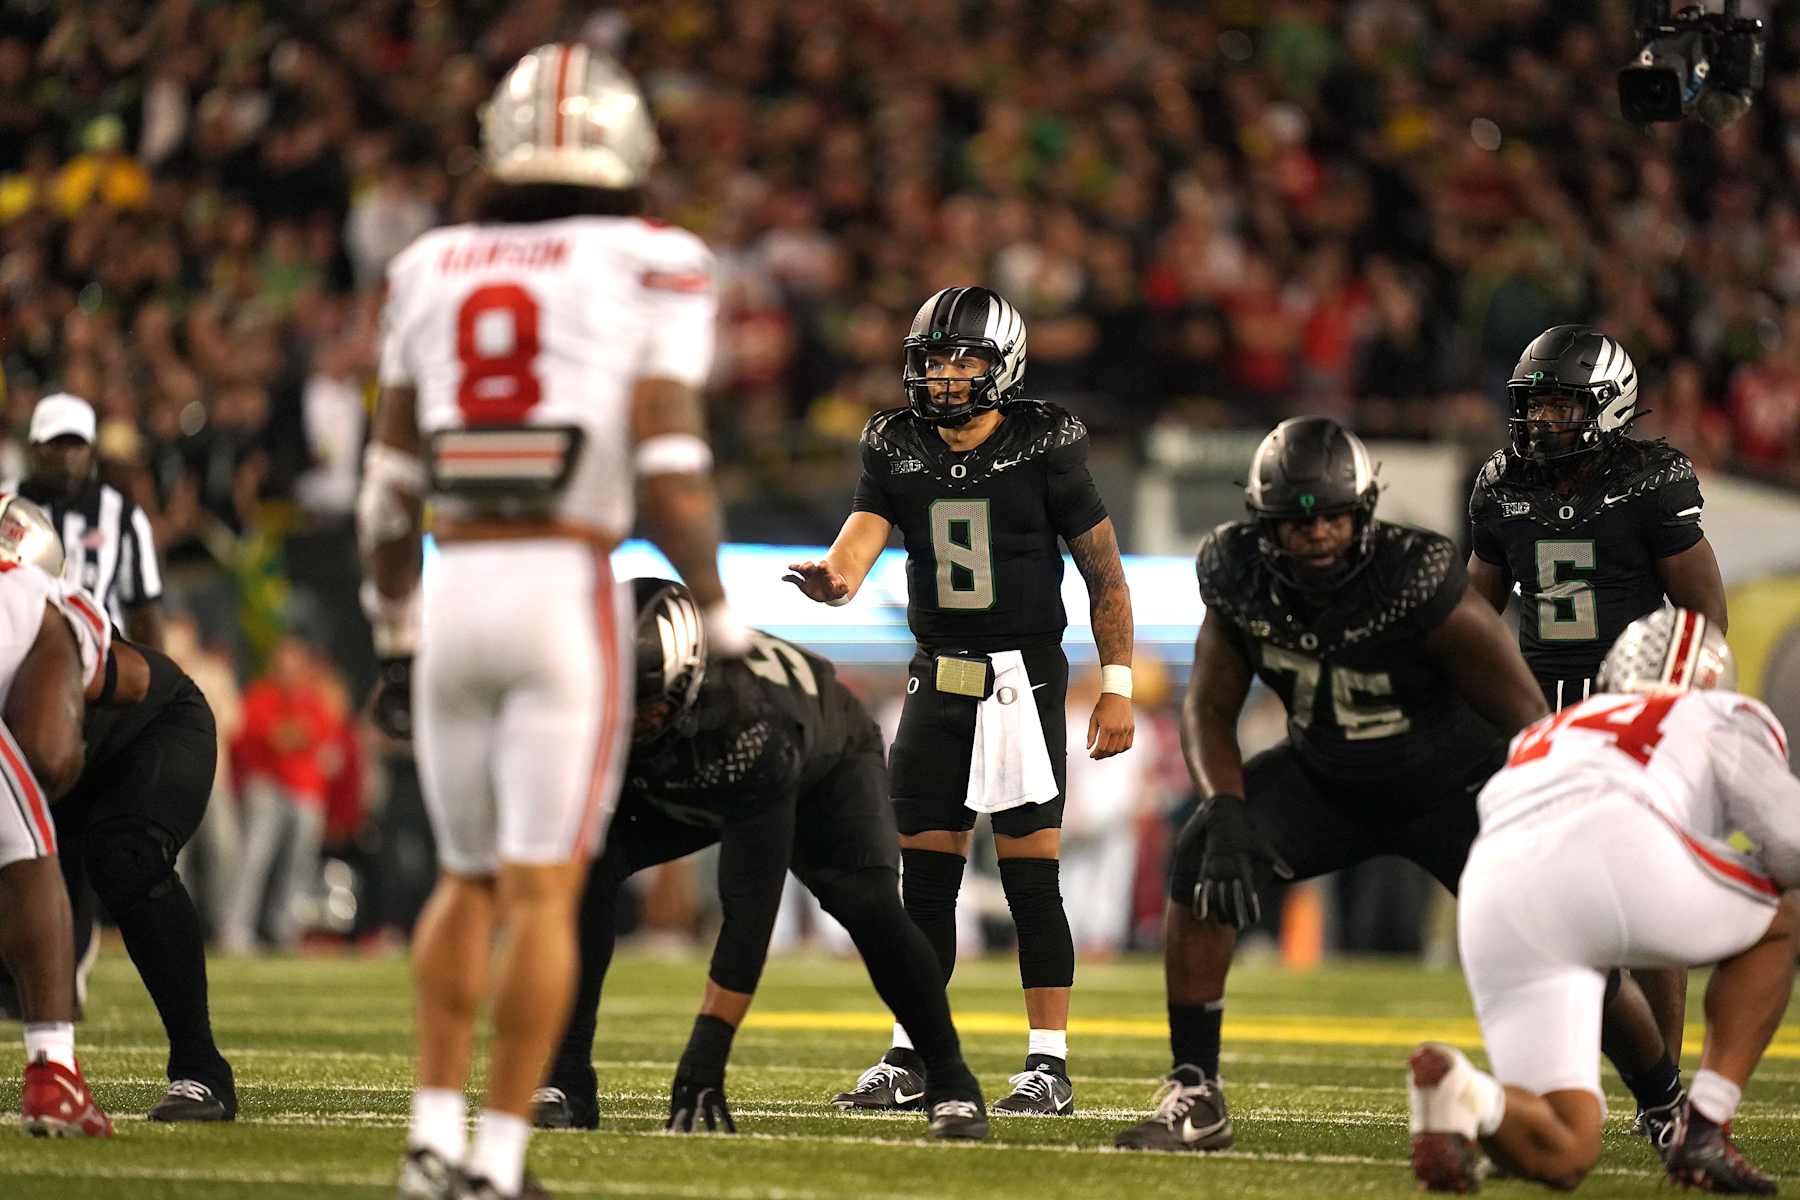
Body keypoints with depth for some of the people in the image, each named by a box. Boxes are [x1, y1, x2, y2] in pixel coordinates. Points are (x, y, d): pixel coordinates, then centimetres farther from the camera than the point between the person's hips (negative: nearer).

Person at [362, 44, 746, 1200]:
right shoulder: (650, 269, -2)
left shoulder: (431, 272, 10)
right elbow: (669, 464, -9)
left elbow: (391, 483, 13)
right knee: (544, 888, -1)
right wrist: (722, 628, -2)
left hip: (452, 588, 4)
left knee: (469, 878, 17)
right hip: (569, 588, -4)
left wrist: (395, 638, 21)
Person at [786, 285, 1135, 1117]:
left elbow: (1105, 574, -2)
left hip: (1022, 679, -4)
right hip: (937, 678, 4)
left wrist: (1117, 687, -5)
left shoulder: (1044, 450, -7)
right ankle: (911, 1056, 15)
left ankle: (1049, 1063, -1)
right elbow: (855, 549, -6)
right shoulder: (896, 452, 5)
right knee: (925, 873, 7)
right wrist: (830, 579, -31)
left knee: (1030, 875, -5)